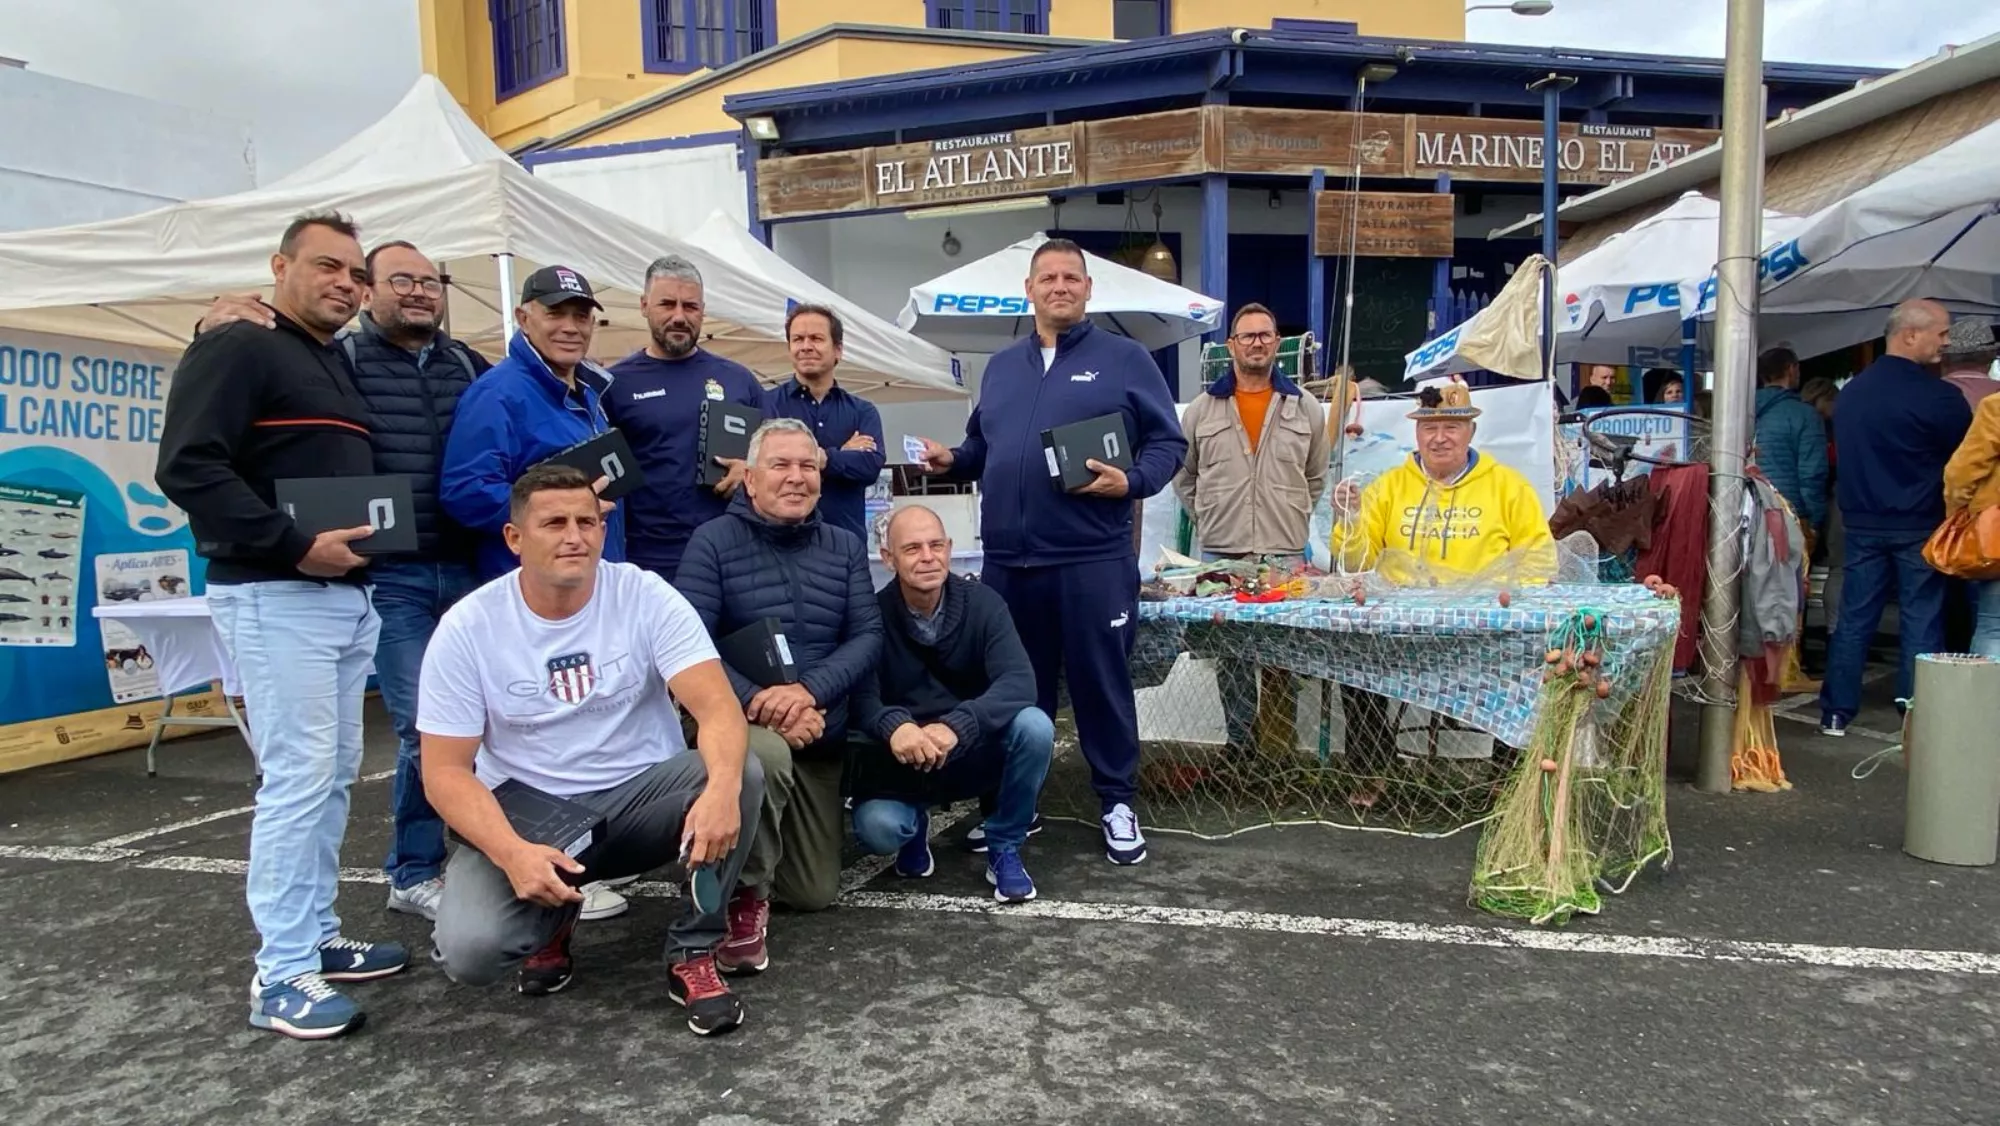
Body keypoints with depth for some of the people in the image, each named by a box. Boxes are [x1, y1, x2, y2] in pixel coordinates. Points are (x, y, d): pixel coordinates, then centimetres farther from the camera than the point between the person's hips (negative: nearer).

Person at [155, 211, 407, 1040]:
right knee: (299, 775, -9)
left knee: (334, 773, 11)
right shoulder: (236, 350, -7)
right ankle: (281, 974, -1)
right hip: (274, 598, -9)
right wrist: (294, 546, -22)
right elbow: (187, 467, -18)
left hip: (348, 596, 9)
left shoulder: (337, 367, 20)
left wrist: (363, 537, 9)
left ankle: (316, 936, 21)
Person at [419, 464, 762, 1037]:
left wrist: (721, 787, -45)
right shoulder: (468, 626, -10)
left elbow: (717, 707, -22)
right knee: (468, 950, -26)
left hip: (642, 797, 0)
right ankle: (553, 920, 13)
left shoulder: (646, 596, -11)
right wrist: (512, 852, -28)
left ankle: (692, 953, -8)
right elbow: (446, 770, -9)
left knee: (740, 773, -30)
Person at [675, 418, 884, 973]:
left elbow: (869, 637, -4)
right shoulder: (714, 541, -9)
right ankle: (745, 896, -15)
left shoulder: (844, 547, 4)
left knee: (815, 895, 8)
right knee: (767, 756, -42)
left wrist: (808, 690, -23)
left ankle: (746, 849, 41)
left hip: (821, 737, 5)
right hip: (739, 720, -4)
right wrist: (759, 703, -29)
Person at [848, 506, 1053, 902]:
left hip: (976, 753, 1)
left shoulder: (982, 603, -11)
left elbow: (1020, 683, -24)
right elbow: (861, 698, -20)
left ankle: (1004, 849, -4)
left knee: (1034, 725, -29)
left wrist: (955, 726, -41)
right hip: (903, 763, -1)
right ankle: (915, 826, 12)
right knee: (876, 828, -30)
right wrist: (893, 726, -45)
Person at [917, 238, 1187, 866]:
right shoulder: (1001, 366, 18)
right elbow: (982, 446, 27)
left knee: (1101, 682, 3)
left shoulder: (1126, 359, 3)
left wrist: (1131, 482, -17)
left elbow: (1168, 443, 0)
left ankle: (1118, 804, 18)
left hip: (1093, 560, -4)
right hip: (1007, 561, 5)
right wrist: (952, 461, 6)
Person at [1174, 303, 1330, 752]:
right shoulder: (1202, 409, 6)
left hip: (1287, 558, 0)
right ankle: (1238, 742, 17)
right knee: (1230, 658, 6)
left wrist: (1295, 519, 9)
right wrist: (1206, 518, 8)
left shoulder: (1305, 407, 7)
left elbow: (1318, 476, 15)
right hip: (1221, 557, 0)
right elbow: (1183, 475, 15)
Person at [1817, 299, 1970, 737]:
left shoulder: (1850, 392, 6)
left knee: (1854, 618, 9)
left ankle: (1836, 712, 12)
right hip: (1919, 526, -5)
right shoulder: (1939, 396, -14)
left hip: (1862, 524, 5)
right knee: (1921, 623, 3)